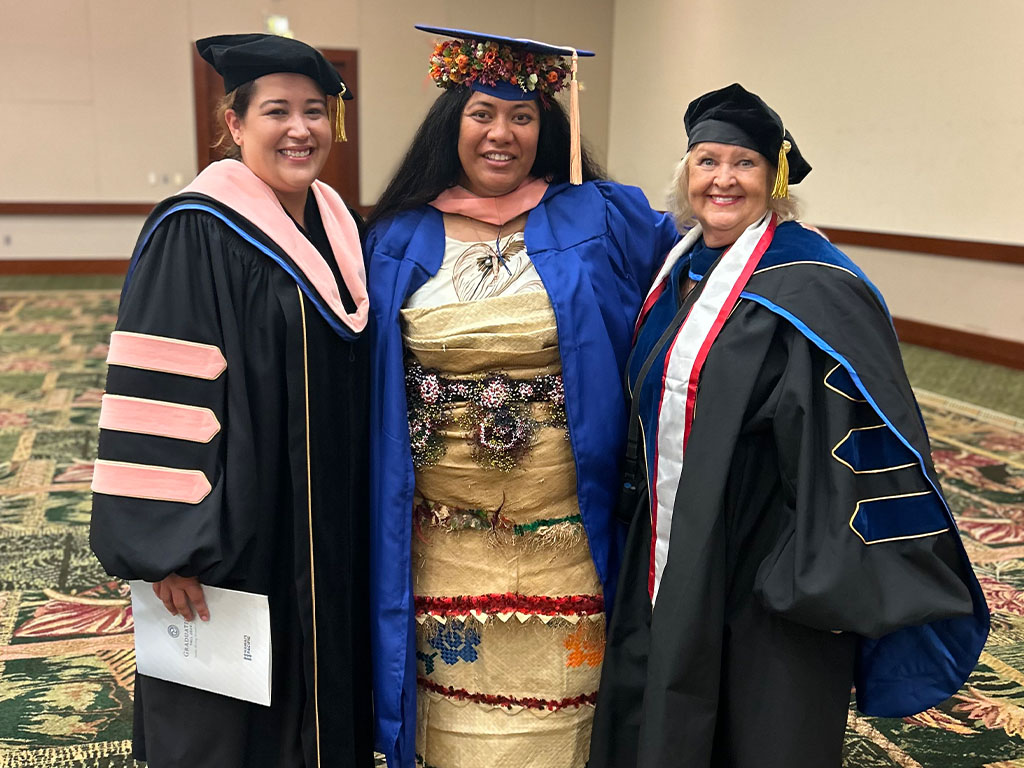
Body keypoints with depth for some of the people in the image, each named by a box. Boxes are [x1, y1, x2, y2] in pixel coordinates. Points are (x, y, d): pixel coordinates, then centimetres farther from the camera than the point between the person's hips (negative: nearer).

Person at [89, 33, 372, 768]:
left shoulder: (337, 229, 7)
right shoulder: (194, 233, -14)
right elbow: (155, 395, -17)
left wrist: (359, 522, 14)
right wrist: (171, 543, -19)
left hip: (333, 535, 6)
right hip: (234, 536, -6)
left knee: (324, 705, 18)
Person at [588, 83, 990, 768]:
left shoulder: (811, 287, -16)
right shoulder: (678, 271, 7)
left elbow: (870, 429, -20)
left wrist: (841, 580, -21)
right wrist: (636, 496, 20)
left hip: (764, 573, -7)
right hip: (672, 556, 7)